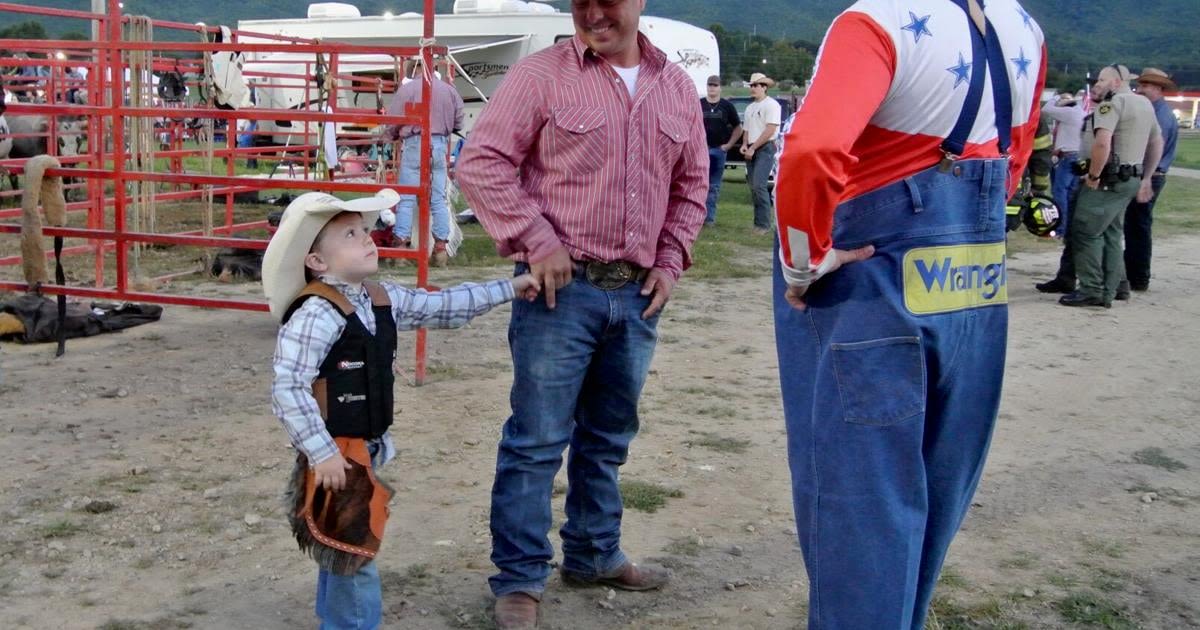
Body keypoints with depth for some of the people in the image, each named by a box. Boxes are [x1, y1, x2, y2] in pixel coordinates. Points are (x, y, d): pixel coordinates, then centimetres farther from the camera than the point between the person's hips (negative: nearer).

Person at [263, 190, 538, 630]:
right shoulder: (316, 315, -22)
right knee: (351, 557, 1)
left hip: (369, 449, 9)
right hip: (335, 455, -9)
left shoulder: (383, 300, 5)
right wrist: (322, 453, -25)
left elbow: (442, 307, 16)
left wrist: (508, 289, 15)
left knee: (345, 552, 22)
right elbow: (287, 389, -26)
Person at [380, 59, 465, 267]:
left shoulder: (407, 88, -6)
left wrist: (389, 138, 16)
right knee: (439, 199, 7)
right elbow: (458, 122, 10)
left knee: (406, 198, 1)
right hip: (440, 144, 3)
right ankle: (441, 248, 7)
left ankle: (401, 244, -1)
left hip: (414, 143, -3)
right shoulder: (450, 90, 5)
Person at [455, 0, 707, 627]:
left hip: (636, 293, 5)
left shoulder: (677, 87, 9)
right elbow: (481, 162, -8)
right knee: (537, 438, 0)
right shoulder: (541, 73, -5)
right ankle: (519, 577, 12)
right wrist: (537, 240, -15)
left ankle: (593, 553, 34)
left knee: (608, 435, 17)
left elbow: (691, 184, 17)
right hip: (560, 288, -5)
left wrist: (670, 259, 6)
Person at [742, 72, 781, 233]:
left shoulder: (771, 105, -5)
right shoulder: (750, 108, 20)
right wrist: (745, 145, 3)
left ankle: (763, 224, -17)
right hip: (751, 151, 8)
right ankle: (759, 223, 10)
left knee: (759, 186, -19)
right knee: (754, 188, 5)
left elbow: (770, 131, -13)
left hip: (765, 149, -8)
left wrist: (753, 148, -13)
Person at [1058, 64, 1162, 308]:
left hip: (1109, 179, -10)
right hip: (1131, 178, 10)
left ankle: (1091, 291, -6)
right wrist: (1146, 179, 27)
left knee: (1086, 232, -6)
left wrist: (1093, 176, -17)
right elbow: (1157, 143, 25)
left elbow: (1102, 143, -27)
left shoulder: (1113, 102, -13)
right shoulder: (1145, 103, 17)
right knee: (1111, 234, 13)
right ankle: (1108, 292, 14)